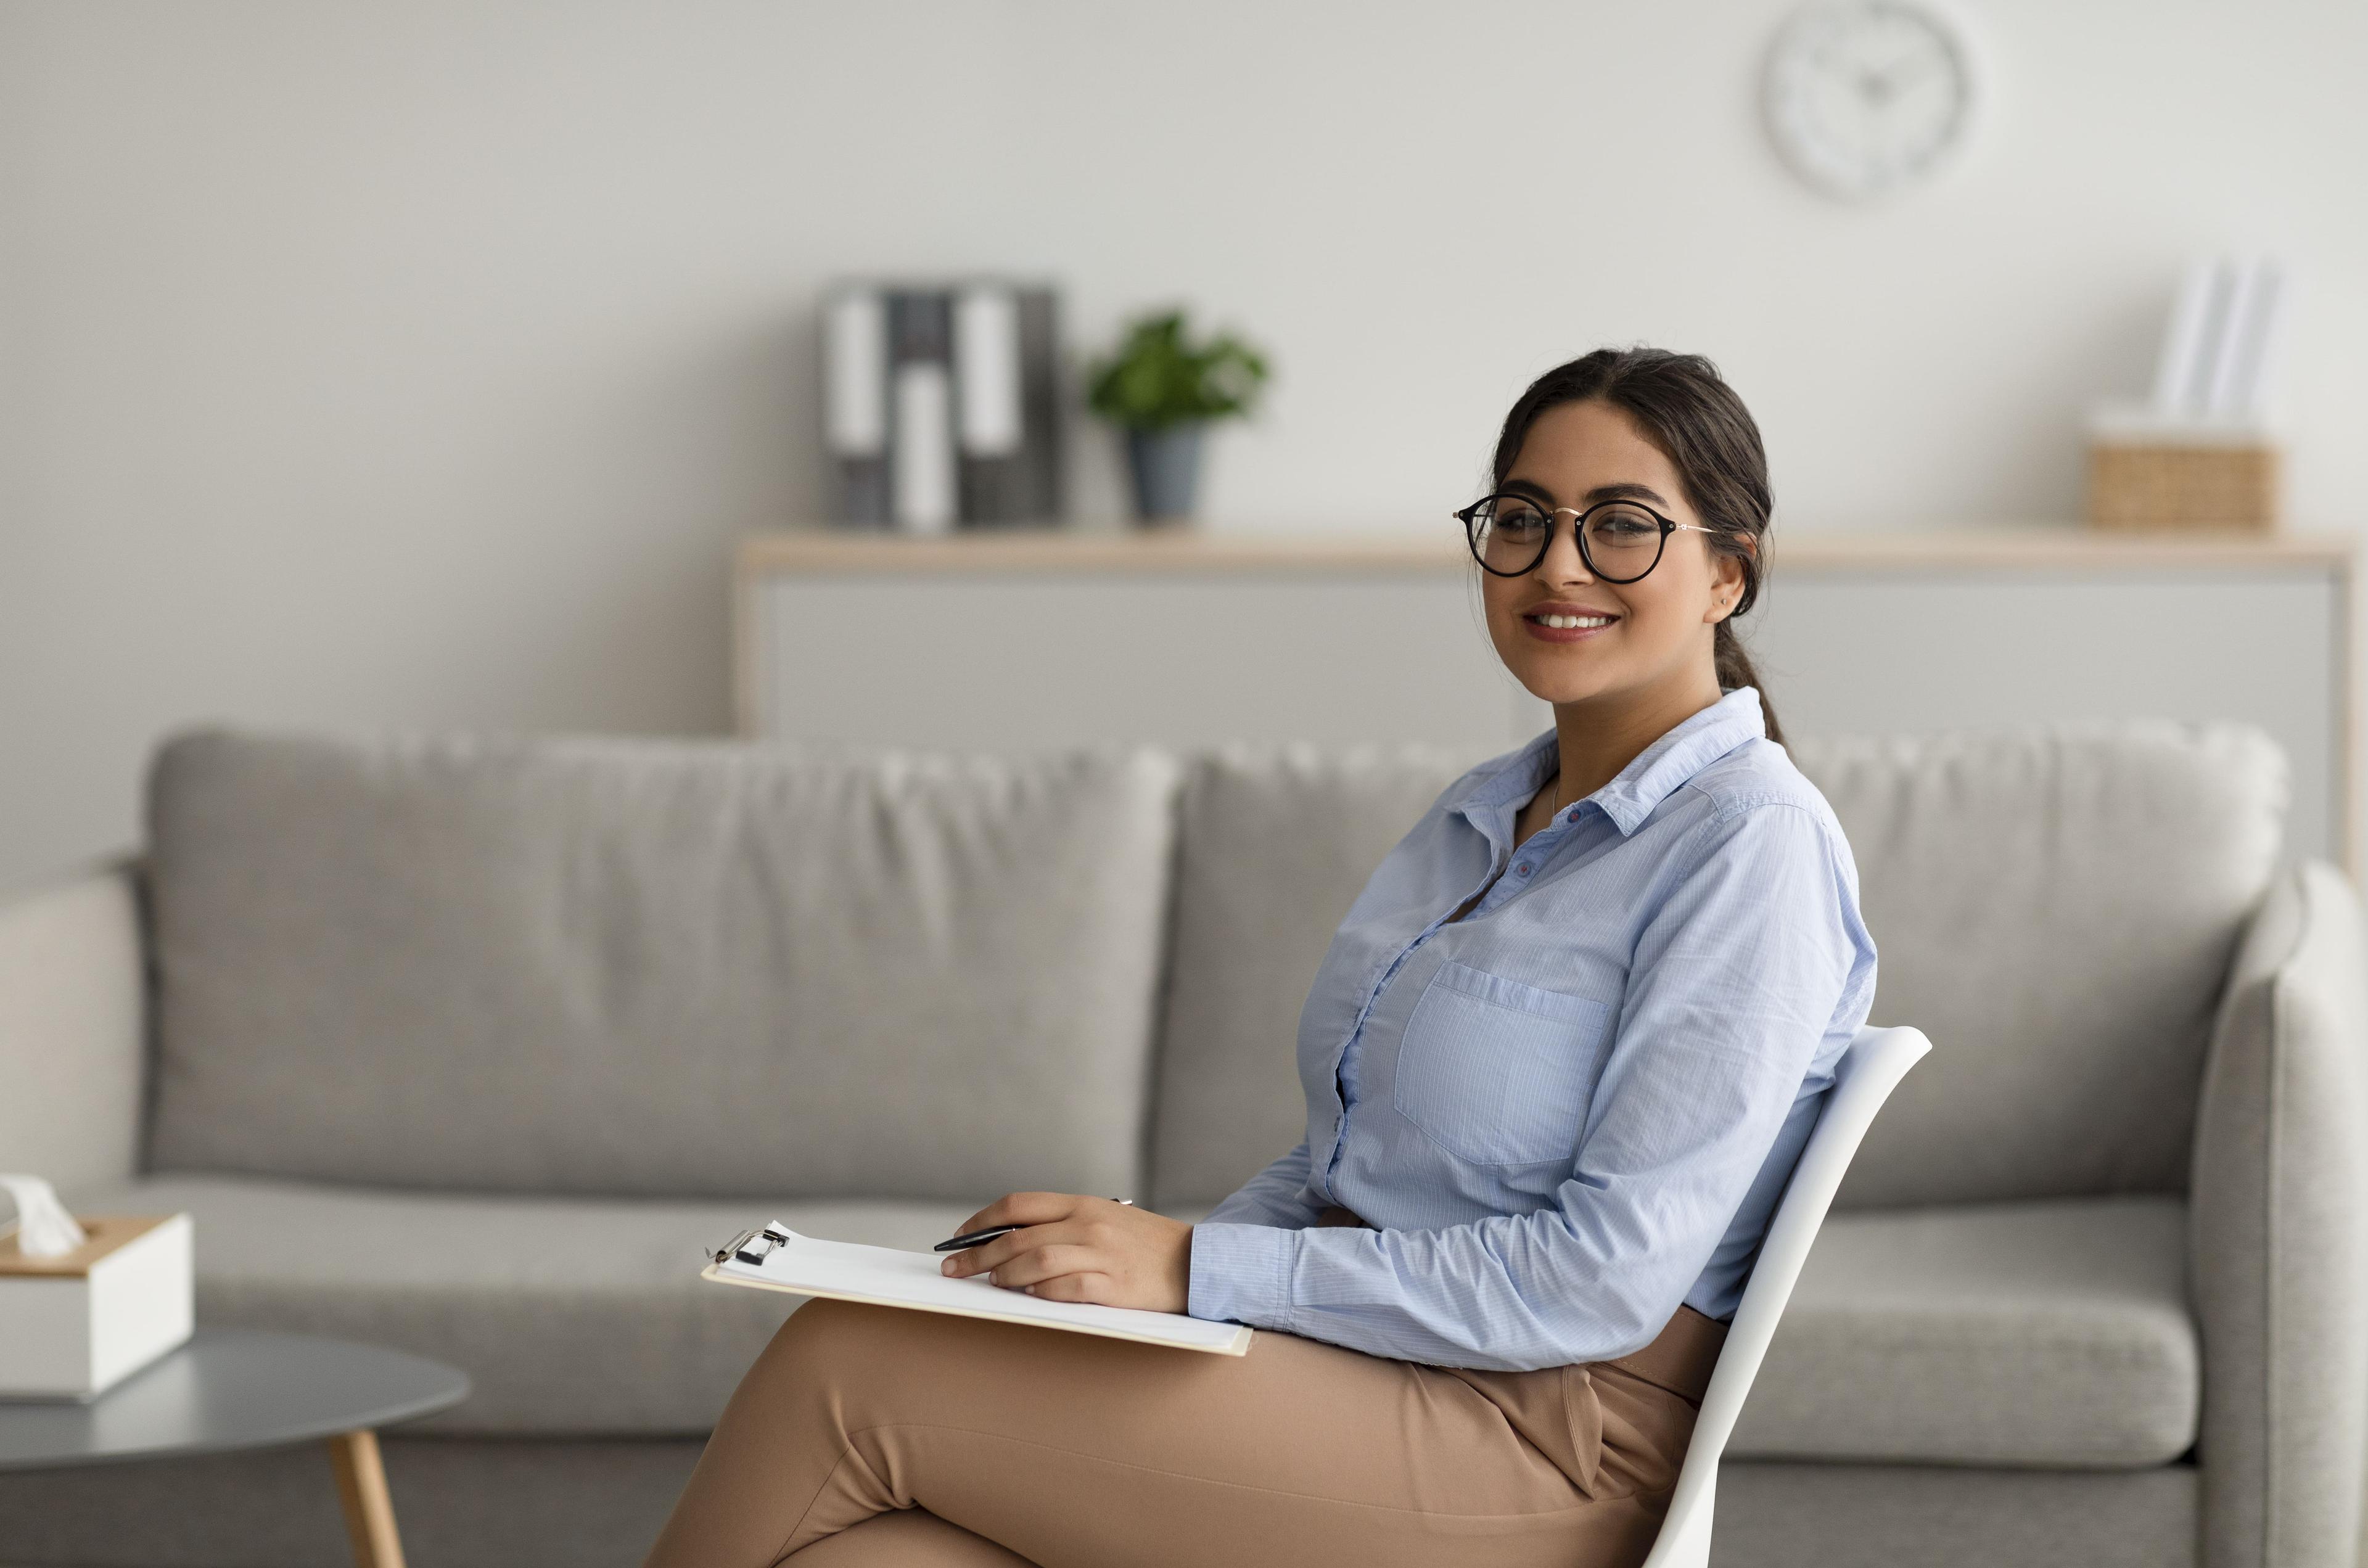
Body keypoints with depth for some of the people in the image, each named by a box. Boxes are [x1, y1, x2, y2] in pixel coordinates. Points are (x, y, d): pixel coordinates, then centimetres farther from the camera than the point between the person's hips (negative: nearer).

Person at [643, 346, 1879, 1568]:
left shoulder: (1755, 840, -9)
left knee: (843, 1365, -17)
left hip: (1542, 1445, -7)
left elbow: (1606, 1280, -17)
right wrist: (1145, 1257, 1)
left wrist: (1199, 1272, -17)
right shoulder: (1479, 816, 18)